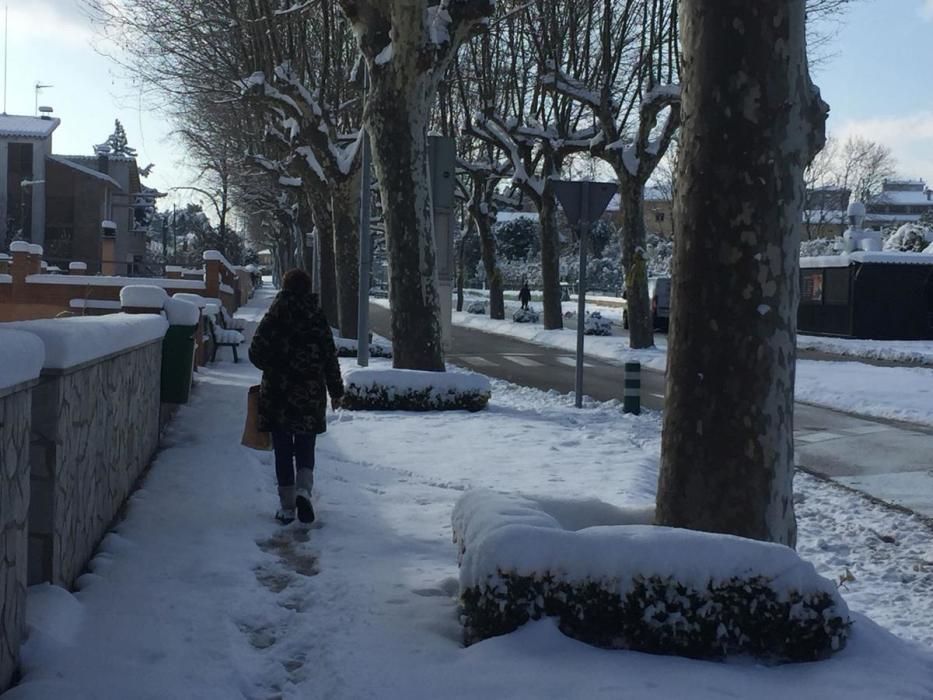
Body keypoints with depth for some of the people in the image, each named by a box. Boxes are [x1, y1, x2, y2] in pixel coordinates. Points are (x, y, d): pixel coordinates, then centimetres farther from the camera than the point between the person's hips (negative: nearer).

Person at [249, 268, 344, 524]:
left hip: (277, 394, 0)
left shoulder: (274, 316, -3)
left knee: (283, 450, 8)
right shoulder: (317, 317, -2)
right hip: (310, 395, 0)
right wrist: (336, 391, 9)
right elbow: (330, 358, -1)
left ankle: (287, 507, 9)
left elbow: (256, 352, -5)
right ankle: (303, 490, -14)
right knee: (305, 448, 11)